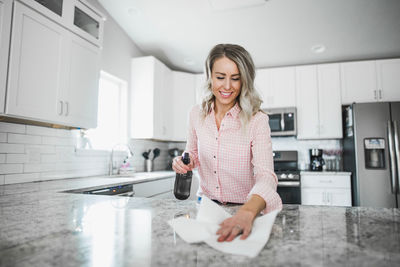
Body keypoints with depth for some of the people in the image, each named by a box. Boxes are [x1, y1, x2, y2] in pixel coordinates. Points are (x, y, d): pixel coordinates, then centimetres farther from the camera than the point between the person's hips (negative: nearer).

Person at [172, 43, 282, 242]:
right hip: (206, 204, 4)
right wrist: (184, 162, -9)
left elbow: (265, 175, -25)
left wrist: (247, 213, -44)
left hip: (245, 208, -3)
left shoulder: (256, 120, -15)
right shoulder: (196, 114, -2)